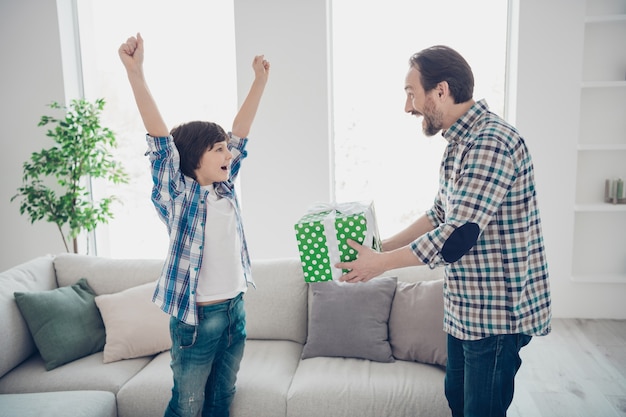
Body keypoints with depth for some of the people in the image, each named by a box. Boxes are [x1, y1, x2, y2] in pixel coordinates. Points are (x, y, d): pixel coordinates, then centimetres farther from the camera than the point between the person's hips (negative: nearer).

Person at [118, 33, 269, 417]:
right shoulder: (178, 196, -11)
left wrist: (261, 80, 13)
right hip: (196, 316, -5)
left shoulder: (225, 189, 4)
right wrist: (135, 71, -32)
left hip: (235, 310, 6)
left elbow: (240, 131, 8)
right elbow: (160, 138, -23)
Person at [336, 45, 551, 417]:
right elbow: (440, 215, 16)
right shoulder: (461, 143, 9)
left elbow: (456, 238, -28)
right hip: (466, 307, 9)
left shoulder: (492, 142, -24)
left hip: (496, 311, -9)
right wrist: (383, 247, 9)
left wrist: (381, 263, -17)